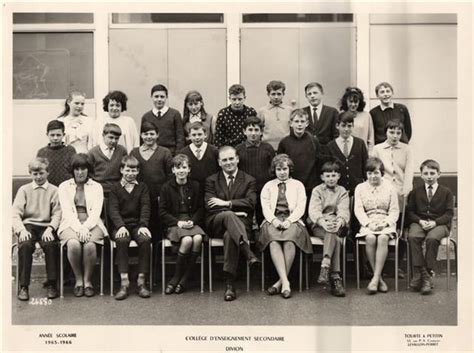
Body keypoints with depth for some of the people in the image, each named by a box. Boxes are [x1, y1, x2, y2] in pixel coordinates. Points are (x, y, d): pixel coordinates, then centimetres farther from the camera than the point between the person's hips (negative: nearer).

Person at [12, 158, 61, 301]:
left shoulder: (54, 191, 10)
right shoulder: (24, 190, 13)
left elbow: (57, 214, 2)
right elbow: (15, 213, 4)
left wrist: (50, 229, -17)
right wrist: (21, 230, -14)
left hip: (46, 226, -1)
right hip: (27, 225, 1)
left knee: (51, 245, -32)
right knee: (25, 245, -31)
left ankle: (51, 284, -15)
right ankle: (23, 286, -19)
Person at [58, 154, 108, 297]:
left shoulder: (97, 187, 14)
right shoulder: (64, 186, 13)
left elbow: (96, 211, 1)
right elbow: (67, 211, 0)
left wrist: (85, 227, -17)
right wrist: (79, 228, -17)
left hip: (92, 224, 0)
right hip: (71, 224, 0)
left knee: (89, 245, -33)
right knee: (73, 244, -33)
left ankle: (87, 280, -14)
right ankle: (78, 280, -14)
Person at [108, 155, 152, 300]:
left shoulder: (142, 187, 13)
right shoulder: (115, 188, 9)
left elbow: (145, 207, 2)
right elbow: (113, 209, -2)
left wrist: (143, 225, -14)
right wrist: (120, 226, -19)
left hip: (138, 224, 1)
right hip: (121, 225, -1)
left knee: (145, 240, -30)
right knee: (122, 240, -34)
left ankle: (141, 281, -23)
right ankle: (124, 281, -30)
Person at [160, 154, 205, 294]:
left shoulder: (195, 186, 10)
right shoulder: (167, 187, 4)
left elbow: (200, 209, 11)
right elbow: (163, 212, 2)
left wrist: (193, 221, -9)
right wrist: (178, 222, -12)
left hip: (192, 222, 2)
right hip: (174, 224, -2)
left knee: (198, 238, -31)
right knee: (187, 240, -33)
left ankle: (184, 279, -17)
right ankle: (178, 277, -15)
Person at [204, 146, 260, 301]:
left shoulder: (249, 180, 15)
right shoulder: (211, 180, 16)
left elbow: (251, 203, -1)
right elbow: (209, 205, 1)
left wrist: (227, 203, -8)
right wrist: (232, 212, -10)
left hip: (240, 222, -1)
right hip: (216, 223, 1)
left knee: (229, 236, -37)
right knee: (228, 215, -37)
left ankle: (230, 284, -37)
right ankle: (248, 253, -53)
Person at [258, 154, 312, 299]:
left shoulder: (298, 185, 19)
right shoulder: (268, 186, 22)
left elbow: (301, 208, 6)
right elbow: (265, 207, 9)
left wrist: (289, 221, -12)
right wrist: (274, 220, -12)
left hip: (292, 220, -1)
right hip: (273, 221, 1)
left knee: (289, 241, -35)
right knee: (274, 241, -34)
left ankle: (280, 282, -29)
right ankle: (285, 282, -40)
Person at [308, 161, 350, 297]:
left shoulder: (342, 192, 15)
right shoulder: (317, 190, 11)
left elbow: (343, 211, -4)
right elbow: (314, 210, -7)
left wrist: (339, 222, -28)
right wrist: (323, 222, -28)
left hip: (337, 225, 1)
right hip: (319, 226, -1)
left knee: (333, 232, -35)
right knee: (335, 239, -32)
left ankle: (325, 266, -45)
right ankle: (335, 277, -42)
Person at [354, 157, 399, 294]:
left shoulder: (390, 188, 12)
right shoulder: (360, 188, 13)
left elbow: (394, 210, 6)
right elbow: (358, 209, 3)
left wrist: (385, 223, -13)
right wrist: (368, 223, -14)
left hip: (385, 223, 0)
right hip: (367, 223, 0)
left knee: (382, 238, -33)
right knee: (370, 238, -33)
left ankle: (375, 278, -33)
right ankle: (379, 279, -24)